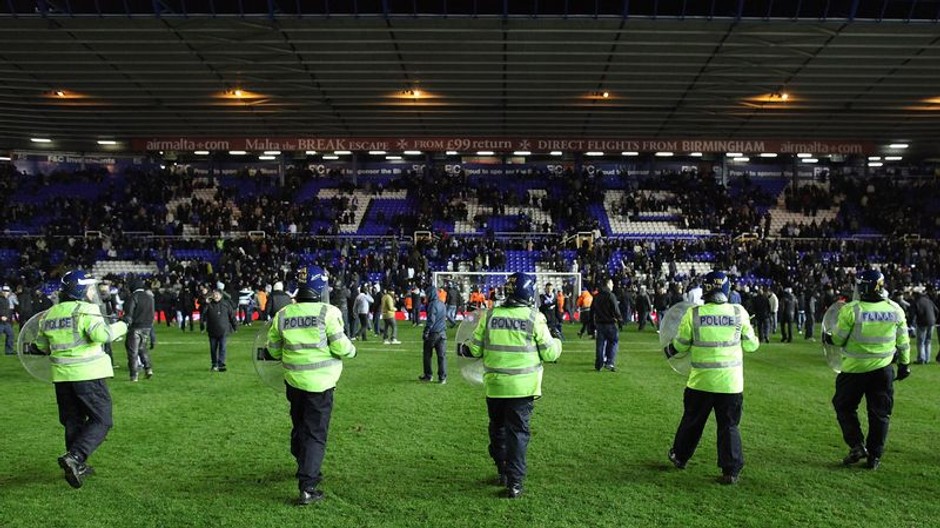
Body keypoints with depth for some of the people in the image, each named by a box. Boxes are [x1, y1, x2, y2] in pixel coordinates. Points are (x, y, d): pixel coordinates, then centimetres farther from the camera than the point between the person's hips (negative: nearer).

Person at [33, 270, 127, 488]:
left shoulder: (49, 314, 10)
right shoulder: (85, 310, -12)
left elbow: (42, 346, 19)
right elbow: (102, 334, -25)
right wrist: (119, 327, -8)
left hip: (61, 376, 7)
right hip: (88, 374, -7)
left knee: (73, 422, 18)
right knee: (101, 421, 1)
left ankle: (77, 467, 23)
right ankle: (75, 457, -16)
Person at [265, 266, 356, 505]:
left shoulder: (282, 315, 0)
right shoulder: (327, 313, -15)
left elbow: (273, 347, 8)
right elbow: (340, 346, -15)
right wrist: (351, 350, 7)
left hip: (294, 381, 5)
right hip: (319, 383, -5)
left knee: (299, 428, 23)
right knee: (315, 433, 2)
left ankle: (307, 469, 43)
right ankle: (307, 487, -2)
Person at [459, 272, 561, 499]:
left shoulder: (490, 315, -3)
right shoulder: (535, 318, -9)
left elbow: (476, 349, 2)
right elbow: (549, 353, -3)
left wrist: (464, 349, 24)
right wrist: (556, 342, 18)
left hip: (494, 385, 2)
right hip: (523, 386, -2)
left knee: (498, 429, 19)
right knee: (518, 432, 4)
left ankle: (503, 472, 31)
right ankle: (514, 482, 3)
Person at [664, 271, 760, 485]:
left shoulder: (693, 314, -8)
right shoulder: (739, 313, -5)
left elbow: (680, 345, 1)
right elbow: (751, 345, 3)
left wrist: (669, 350, 23)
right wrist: (754, 340, 26)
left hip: (701, 380, 0)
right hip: (730, 381, 0)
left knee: (692, 421, 17)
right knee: (729, 425, 9)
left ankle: (679, 457, 34)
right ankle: (731, 471, 8)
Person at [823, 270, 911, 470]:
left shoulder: (851, 310, -15)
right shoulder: (895, 310, -2)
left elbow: (839, 340, -8)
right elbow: (903, 342, 7)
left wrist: (828, 338, 13)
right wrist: (904, 364, 20)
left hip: (855, 369, -3)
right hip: (883, 369, 4)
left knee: (844, 407, 15)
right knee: (880, 414, 12)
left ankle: (857, 446, 5)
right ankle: (874, 457, 17)